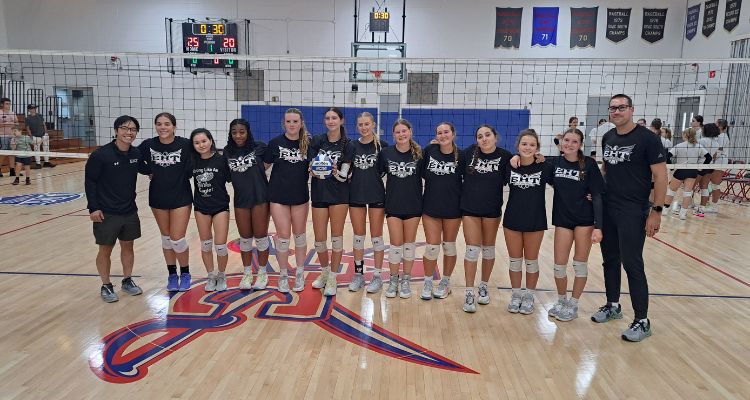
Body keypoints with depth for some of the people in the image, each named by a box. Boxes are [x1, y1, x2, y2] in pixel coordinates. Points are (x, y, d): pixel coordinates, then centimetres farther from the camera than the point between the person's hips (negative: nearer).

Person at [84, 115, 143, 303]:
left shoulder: (136, 154, -2)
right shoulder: (100, 155, -15)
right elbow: (90, 181, -10)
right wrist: (93, 208, -13)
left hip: (130, 211, 5)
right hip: (106, 213, -4)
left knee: (128, 246, 15)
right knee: (105, 250, 7)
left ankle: (127, 280, 31)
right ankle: (106, 286, 22)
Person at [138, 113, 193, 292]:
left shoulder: (186, 144, -14)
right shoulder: (148, 145, -5)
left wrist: (186, 174, -9)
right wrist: (148, 171, 0)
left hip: (181, 197, -3)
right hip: (158, 198, 3)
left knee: (177, 239, -5)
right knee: (166, 238, 13)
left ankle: (185, 274, 18)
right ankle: (172, 275, 28)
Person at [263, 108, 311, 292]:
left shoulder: (308, 143, 0)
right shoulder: (275, 143, -4)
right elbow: (264, 166, 3)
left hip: (300, 195, 2)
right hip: (279, 195, -1)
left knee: (299, 234, 10)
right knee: (283, 235, 0)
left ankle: (300, 274, 24)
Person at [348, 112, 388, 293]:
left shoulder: (382, 145, -4)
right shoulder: (352, 146, 5)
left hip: (376, 195, -3)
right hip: (356, 195, 3)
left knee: (376, 236, 4)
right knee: (358, 236, 10)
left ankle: (377, 276, 16)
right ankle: (358, 274, 23)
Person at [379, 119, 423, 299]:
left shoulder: (418, 153, -4)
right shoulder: (386, 153, -3)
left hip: (413, 206, 0)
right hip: (393, 205, 0)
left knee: (409, 242, 10)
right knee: (396, 243, 3)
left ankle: (406, 280, 23)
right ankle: (393, 280, 18)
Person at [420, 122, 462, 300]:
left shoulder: (461, 155, -6)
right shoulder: (429, 151, -3)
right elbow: (422, 173, 7)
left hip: (453, 208, 0)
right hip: (430, 207, 1)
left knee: (449, 246, 12)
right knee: (432, 247, 2)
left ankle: (445, 282, 29)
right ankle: (427, 283, 20)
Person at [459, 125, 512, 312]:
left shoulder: (505, 156, -8)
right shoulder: (469, 152, -4)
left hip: (492, 209, 0)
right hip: (470, 208, 0)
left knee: (488, 248, 13)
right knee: (472, 248, -1)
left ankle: (484, 285, 30)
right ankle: (469, 292, 6)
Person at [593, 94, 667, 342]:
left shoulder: (646, 138, -10)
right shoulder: (608, 138, 8)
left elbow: (660, 175, -11)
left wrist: (656, 211, -14)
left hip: (633, 212, -6)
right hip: (607, 209, 6)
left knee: (632, 264, -4)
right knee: (610, 259, 14)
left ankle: (642, 321, 9)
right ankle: (613, 306, 31)